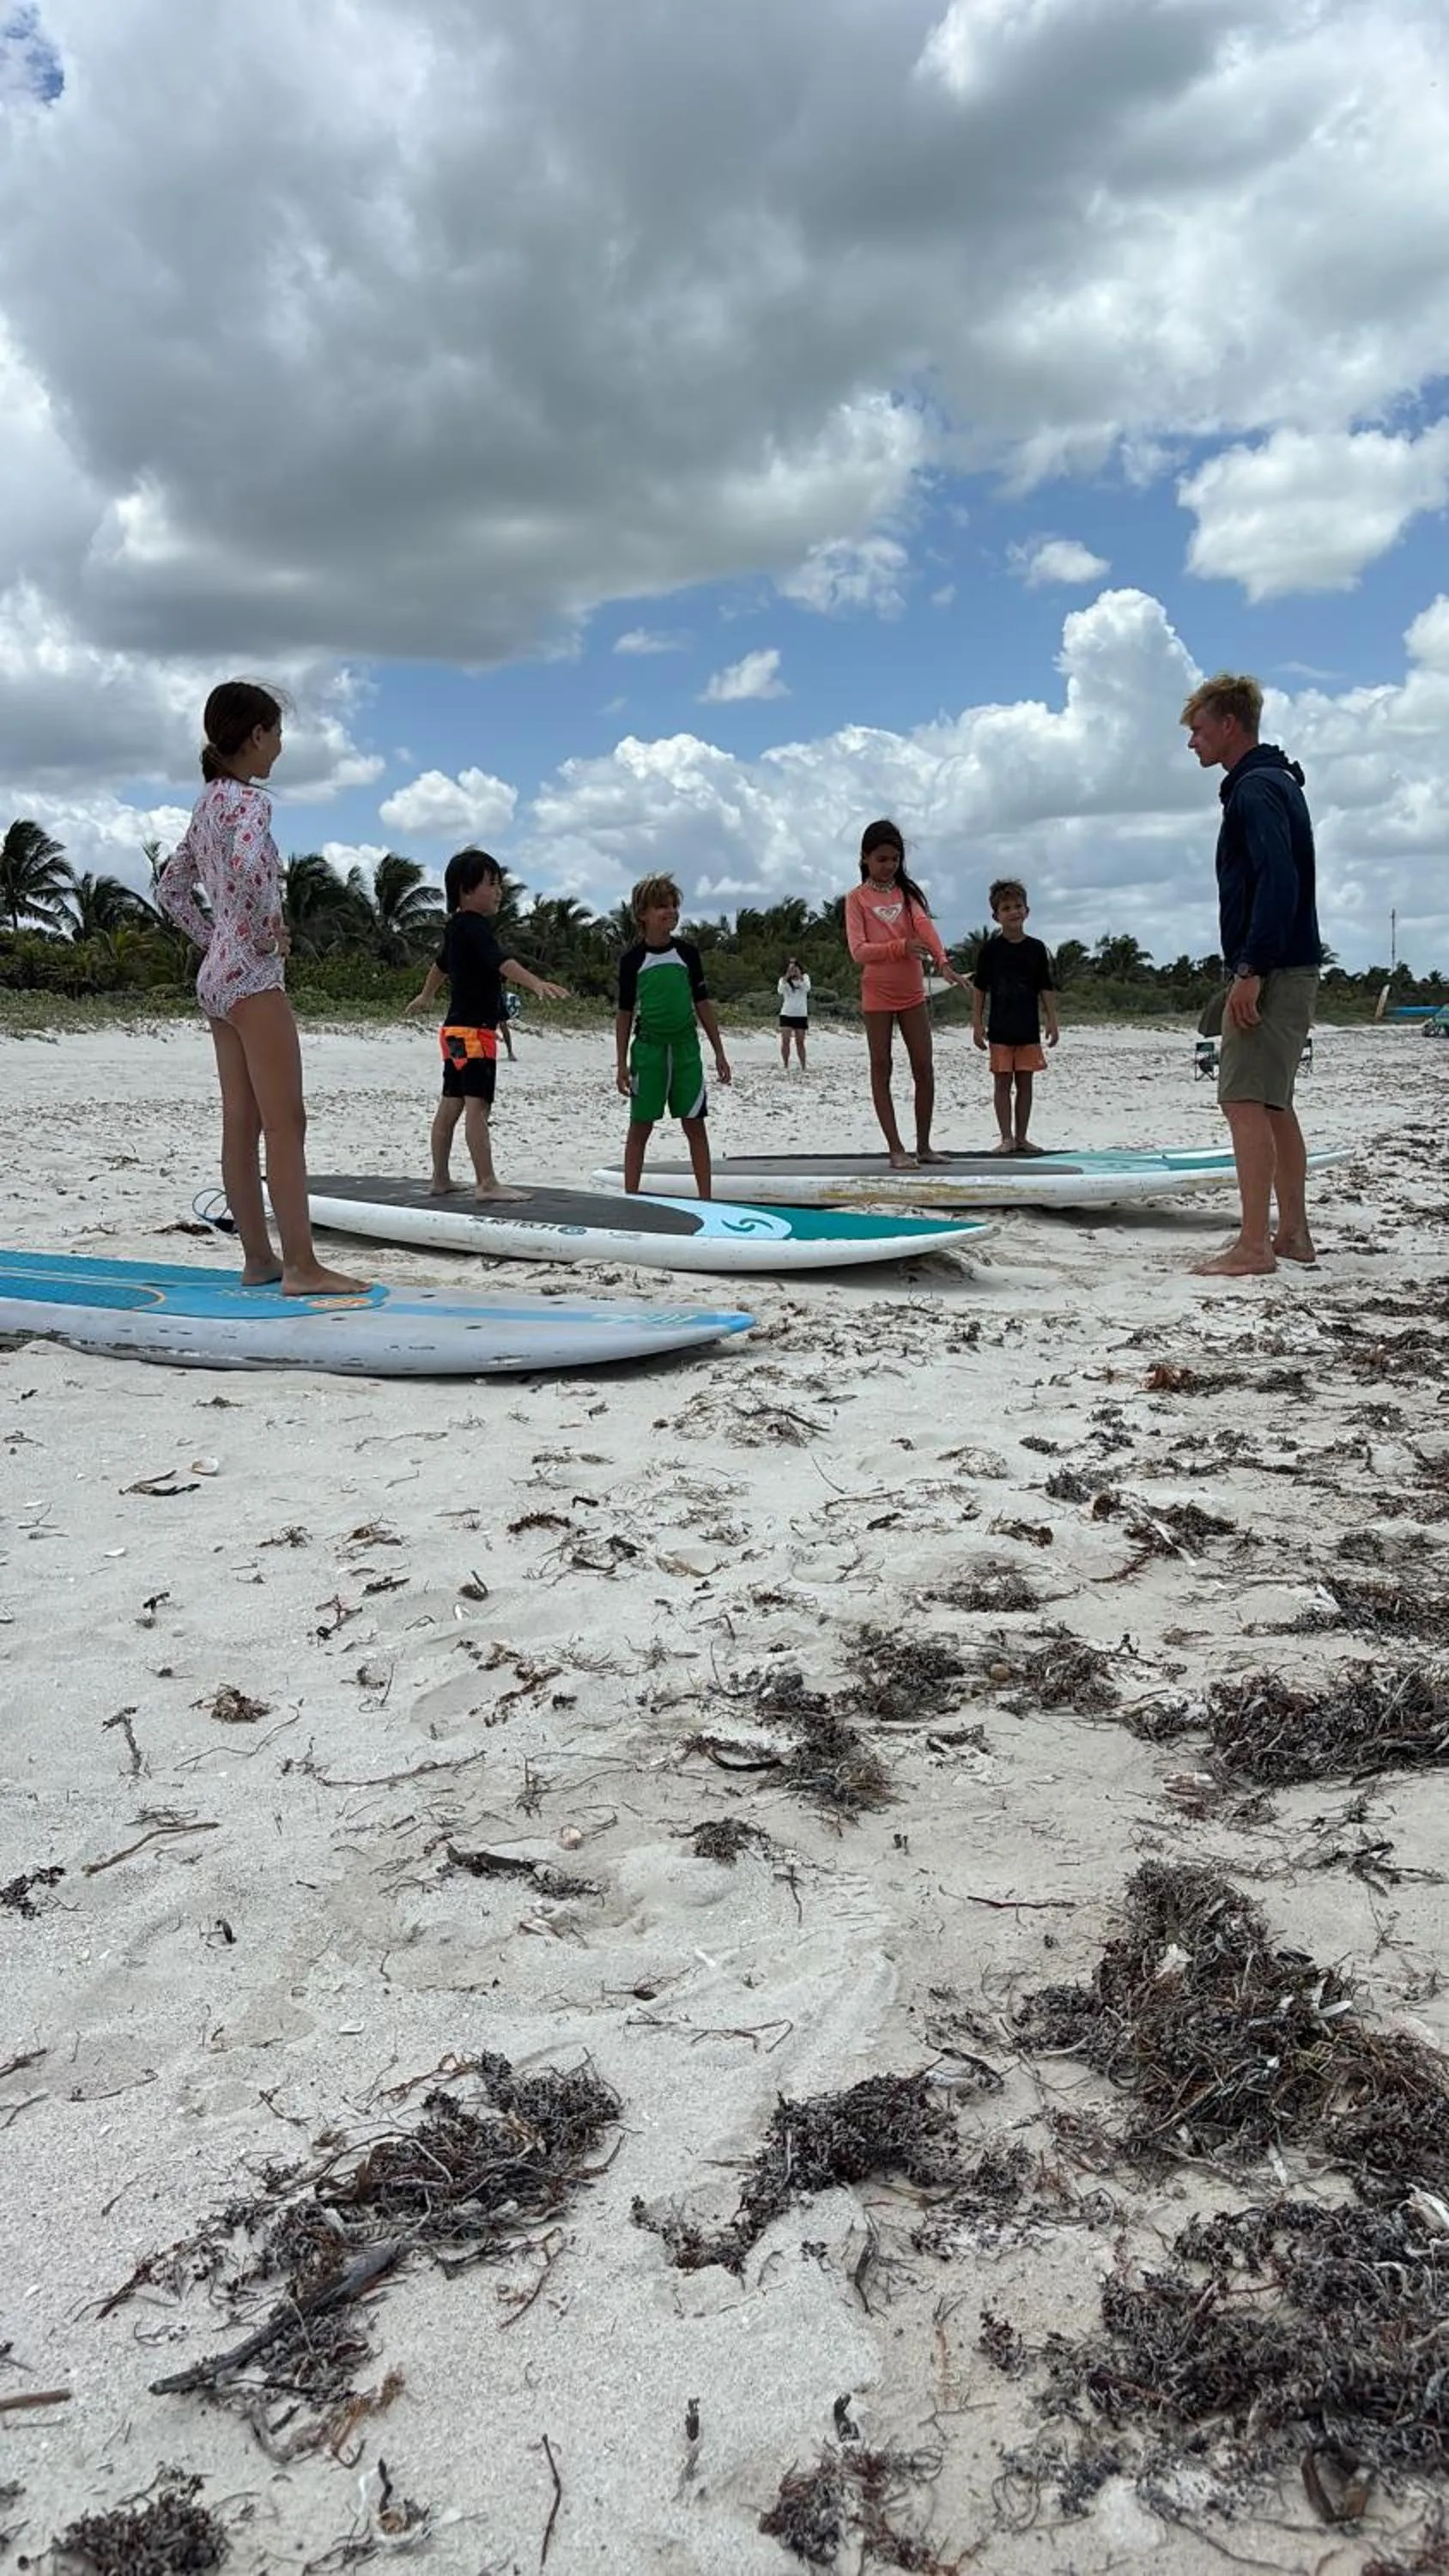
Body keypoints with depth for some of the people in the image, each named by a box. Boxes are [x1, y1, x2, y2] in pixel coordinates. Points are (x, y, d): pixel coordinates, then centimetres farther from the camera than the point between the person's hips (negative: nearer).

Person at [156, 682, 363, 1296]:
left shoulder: (208, 802, 16)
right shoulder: (250, 799, -11)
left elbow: (171, 889, 23)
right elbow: (248, 868, -32)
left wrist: (215, 938, 16)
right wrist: (269, 929, -17)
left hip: (217, 974, 10)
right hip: (253, 975, -10)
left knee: (241, 1126, 9)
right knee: (286, 1123, -9)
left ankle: (258, 1258, 13)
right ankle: (301, 1266, -9)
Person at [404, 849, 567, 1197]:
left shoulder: (456, 927, 16)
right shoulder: (473, 926, -15)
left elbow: (440, 963, 34)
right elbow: (501, 961, -33)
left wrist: (425, 996, 52)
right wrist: (537, 983, -47)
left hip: (456, 1030, 11)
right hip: (473, 1030, -11)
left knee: (451, 1104, 12)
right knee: (477, 1105, -14)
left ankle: (440, 1179, 18)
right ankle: (487, 1183, -19)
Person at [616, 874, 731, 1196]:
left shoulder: (687, 952, 4)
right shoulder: (633, 959, -1)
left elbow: (703, 1004, 8)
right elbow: (625, 1014, 4)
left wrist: (719, 1053, 7)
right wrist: (621, 1063, 0)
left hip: (685, 1047, 2)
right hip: (648, 1048, -1)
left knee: (694, 1124, 3)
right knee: (640, 1126, 2)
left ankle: (706, 1198, 7)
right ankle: (630, 1199, 8)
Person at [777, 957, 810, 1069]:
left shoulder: (804, 977, 6)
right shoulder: (784, 980, 4)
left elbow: (807, 988, -14)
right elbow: (780, 991, -16)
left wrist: (799, 976, -21)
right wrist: (787, 976, -22)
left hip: (801, 1015, 0)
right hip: (786, 1014, 0)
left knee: (800, 1042, 5)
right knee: (785, 1041, -11)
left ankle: (803, 1068, 13)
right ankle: (786, 1067, -4)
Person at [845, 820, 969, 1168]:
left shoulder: (906, 892, 7)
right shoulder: (857, 898, -2)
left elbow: (924, 924, -11)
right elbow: (858, 950, -13)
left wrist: (942, 961, -29)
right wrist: (901, 947, -26)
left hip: (912, 992, 3)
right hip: (877, 993, -3)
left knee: (924, 1069, 3)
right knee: (881, 1070, 0)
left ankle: (924, 1146, 13)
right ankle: (896, 1149, 3)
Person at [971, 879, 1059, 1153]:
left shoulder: (1036, 949, 3)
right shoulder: (991, 949, -1)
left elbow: (1046, 989, 6)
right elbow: (979, 989, 2)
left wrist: (1052, 1022, 0)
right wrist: (977, 1024, -3)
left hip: (1029, 1028, 2)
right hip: (1000, 1028, -2)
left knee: (1025, 1082, 6)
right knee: (1003, 1082, 1)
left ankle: (1021, 1137, 13)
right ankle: (1006, 1137, 5)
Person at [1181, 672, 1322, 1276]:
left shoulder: (1256, 789, -12)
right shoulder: (1274, 782, 21)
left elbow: (1278, 883, -23)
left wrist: (1250, 970, -26)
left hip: (1271, 970, -11)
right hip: (1288, 970, 11)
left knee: (1244, 1101, -12)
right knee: (1272, 1103, 13)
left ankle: (1254, 1245, -13)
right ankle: (1292, 1233, 19)